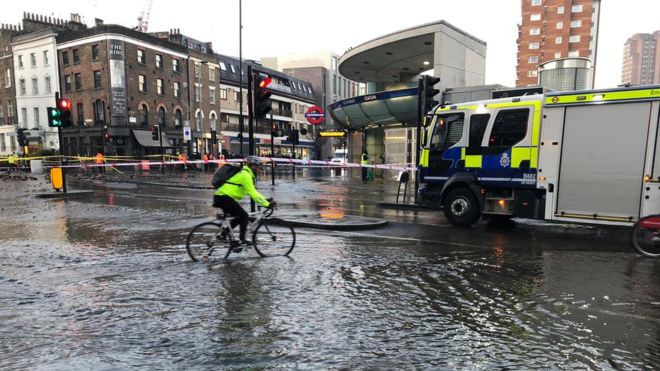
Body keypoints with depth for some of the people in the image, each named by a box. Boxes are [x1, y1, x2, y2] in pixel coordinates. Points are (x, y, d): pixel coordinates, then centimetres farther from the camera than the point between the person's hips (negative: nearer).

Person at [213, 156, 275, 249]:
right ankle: (242, 241, -6)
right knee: (244, 216, -7)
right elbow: (252, 193, -19)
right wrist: (267, 204, -18)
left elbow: (253, 192, 22)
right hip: (224, 198, -10)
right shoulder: (245, 175, -13)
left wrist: (266, 200, 14)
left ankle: (223, 234, 21)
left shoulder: (244, 173, 19)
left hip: (220, 197, 10)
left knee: (240, 217, 17)